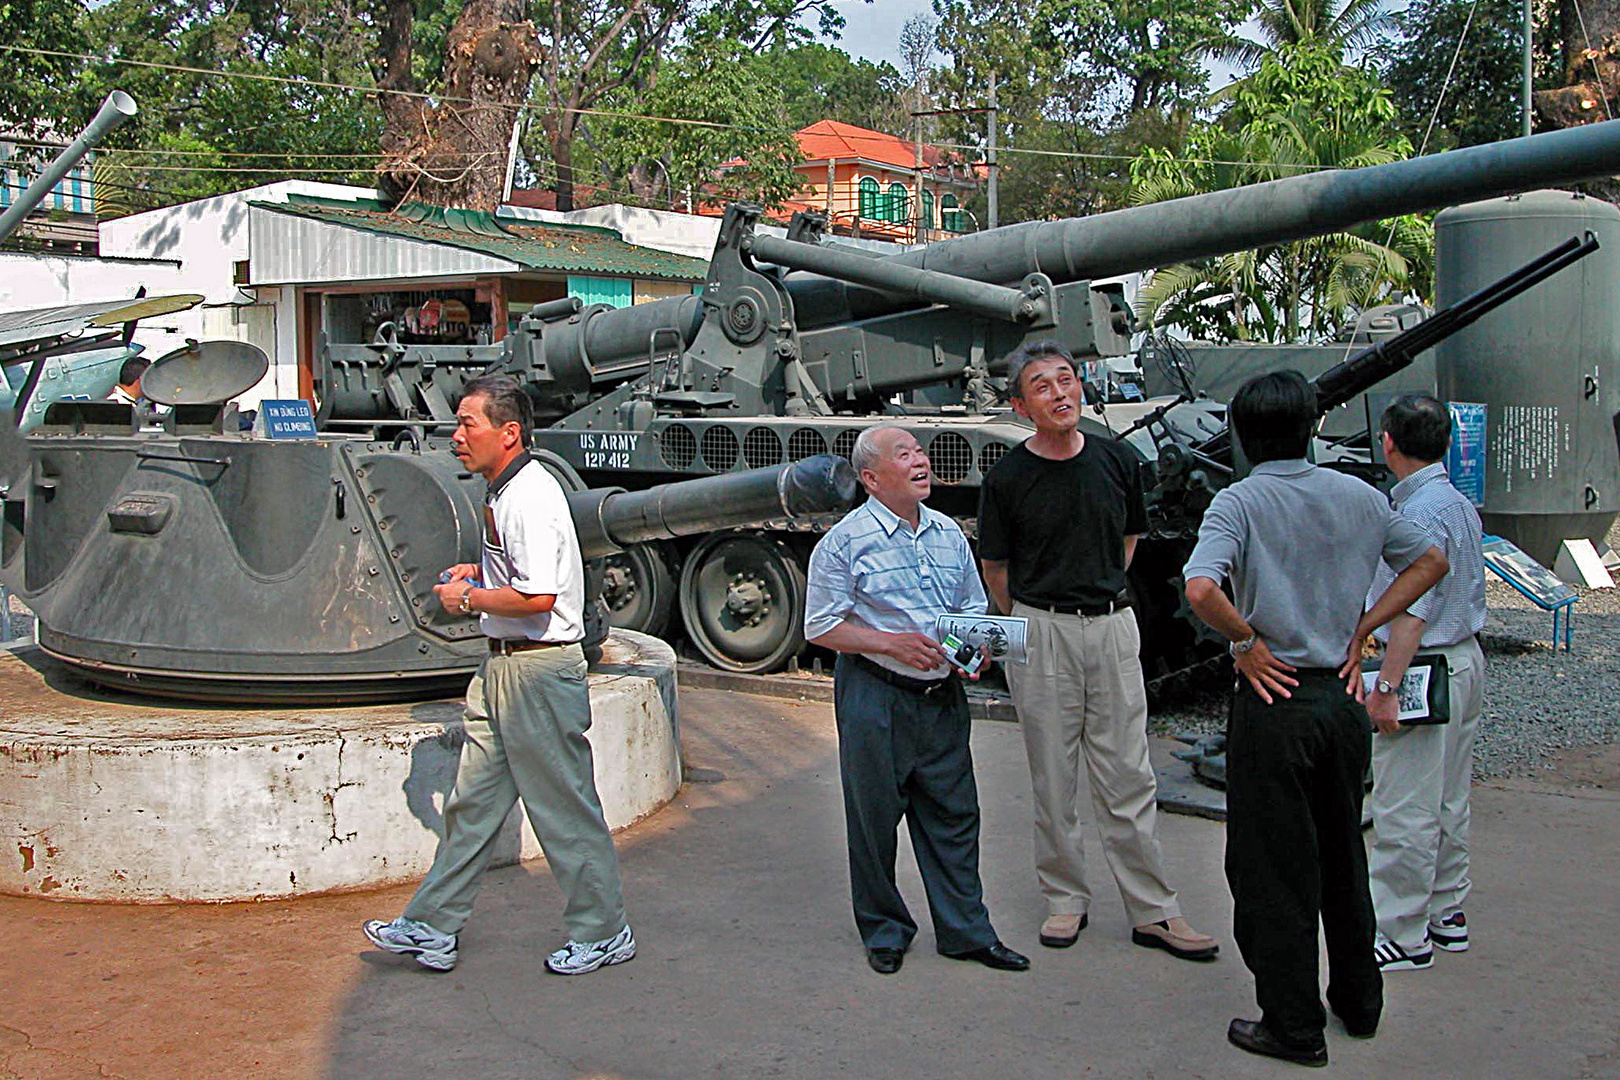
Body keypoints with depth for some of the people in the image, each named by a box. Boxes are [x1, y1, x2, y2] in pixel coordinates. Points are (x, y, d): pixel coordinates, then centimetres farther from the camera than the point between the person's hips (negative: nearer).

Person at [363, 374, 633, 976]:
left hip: (539, 671, -10)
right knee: (472, 801, 14)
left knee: (564, 809, 1)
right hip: (503, 666, 10)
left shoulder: (530, 498, -19)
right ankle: (432, 928, 22)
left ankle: (603, 933, 15)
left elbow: (538, 596, -27)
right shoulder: (506, 493, 13)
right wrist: (479, 571, 13)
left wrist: (468, 598, -14)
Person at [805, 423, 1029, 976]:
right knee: (875, 818, 4)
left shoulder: (949, 534, 11)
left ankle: (966, 930, 21)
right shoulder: (846, 541, -7)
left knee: (954, 815, 9)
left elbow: (974, 608, 20)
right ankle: (884, 931, 22)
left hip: (942, 696, 5)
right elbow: (820, 627, -7)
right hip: (876, 697, -5)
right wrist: (890, 644, -17)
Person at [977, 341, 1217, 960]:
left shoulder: (1116, 461, 3)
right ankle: (1065, 900, 20)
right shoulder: (1007, 479, -7)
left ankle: (1153, 912, 11)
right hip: (1040, 633, -2)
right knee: (1053, 780, 6)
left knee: (1129, 779, 5)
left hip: (1112, 627, 2)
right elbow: (995, 568, 4)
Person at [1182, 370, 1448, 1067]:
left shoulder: (1240, 502, -13)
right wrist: (1361, 630, 10)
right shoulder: (1360, 497, 3)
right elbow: (1430, 561, 16)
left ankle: (1294, 1028, 13)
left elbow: (1201, 588, -30)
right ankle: (1359, 1003, 32)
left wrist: (1246, 641, -13)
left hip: (1275, 701, -5)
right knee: (1342, 855, 20)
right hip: (1343, 697, 5)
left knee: (1273, 868, 5)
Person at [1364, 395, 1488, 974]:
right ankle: (1446, 915, 27)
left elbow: (1412, 614, -24)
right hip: (1466, 662, 10)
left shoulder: (1420, 513, -19)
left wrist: (1386, 687, -24)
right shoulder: (1461, 505, 11)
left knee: (1405, 812, -4)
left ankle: (1404, 937, 2)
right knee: (1448, 802, 17)